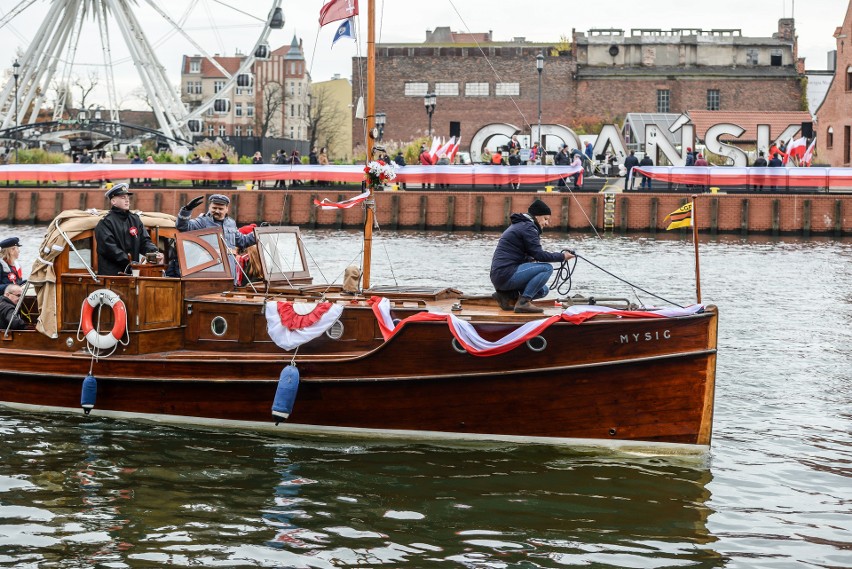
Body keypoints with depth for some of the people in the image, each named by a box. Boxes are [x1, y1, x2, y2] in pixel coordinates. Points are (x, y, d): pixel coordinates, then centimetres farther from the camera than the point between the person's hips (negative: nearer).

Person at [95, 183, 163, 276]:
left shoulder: (135, 220, 17)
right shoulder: (105, 222, -4)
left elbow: (144, 241, 10)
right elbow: (109, 247, -15)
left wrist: (155, 253, -12)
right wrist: (129, 262, -21)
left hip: (132, 272, 6)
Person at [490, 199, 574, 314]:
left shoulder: (519, 225, 22)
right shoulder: (528, 227, -9)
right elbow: (539, 255, -15)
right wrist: (562, 256, -6)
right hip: (506, 274, -10)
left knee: (543, 290, 16)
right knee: (547, 268, -16)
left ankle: (506, 295, 7)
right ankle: (523, 302, -17)